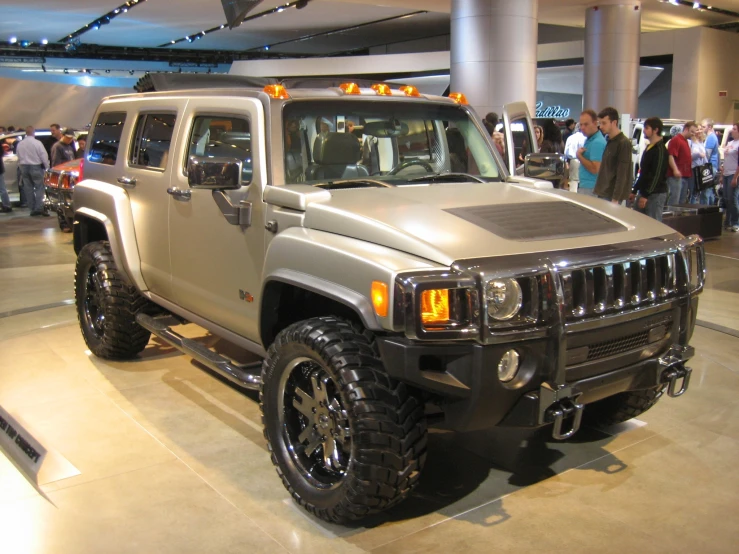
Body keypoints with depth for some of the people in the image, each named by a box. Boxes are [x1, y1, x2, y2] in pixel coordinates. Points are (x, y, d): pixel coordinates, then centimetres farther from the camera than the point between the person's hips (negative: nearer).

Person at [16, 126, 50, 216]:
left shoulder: (20, 144, 5)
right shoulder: (37, 143, -12)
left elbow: (19, 157, 10)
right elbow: (44, 155, -12)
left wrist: (21, 168, 18)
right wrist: (46, 166, -1)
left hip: (24, 167, 5)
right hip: (35, 167, -5)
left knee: (28, 188, 8)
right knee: (39, 188, -4)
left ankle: (33, 209, 9)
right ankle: (39, 208, -15)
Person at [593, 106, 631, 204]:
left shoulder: (623, 143, -12)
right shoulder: (608, 140, 12)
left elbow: (622, 175, -16)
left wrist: (615, 199, -19)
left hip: (612, 196, -8)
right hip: (602, 194, 8)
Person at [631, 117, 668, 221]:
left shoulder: (660, 150, -12)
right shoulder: (649, 148, 16)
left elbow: (657, 175, -18)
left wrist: (646, 195, -20)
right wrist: (635, 190, 20)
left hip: (656, 194, -9)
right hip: (643, 192, 9)